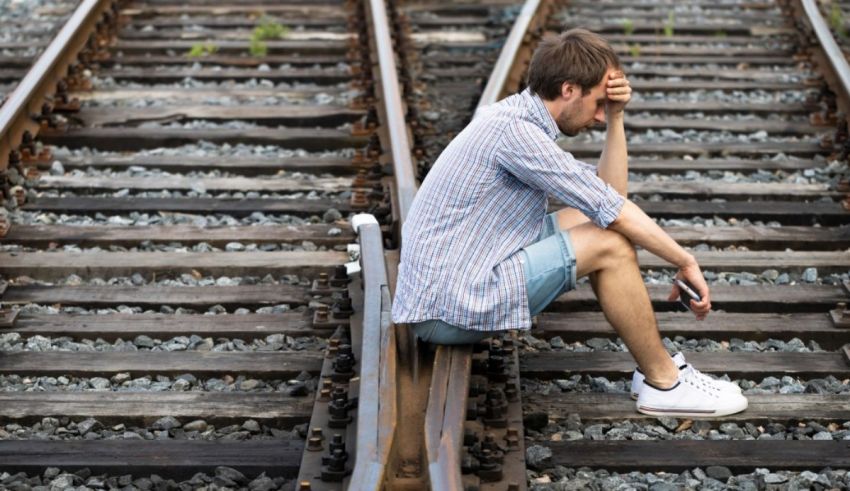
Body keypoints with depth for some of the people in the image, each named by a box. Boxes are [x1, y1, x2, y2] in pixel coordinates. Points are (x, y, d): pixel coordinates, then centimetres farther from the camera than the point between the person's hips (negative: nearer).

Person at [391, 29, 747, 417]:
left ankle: (655, 367, 14)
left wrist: (615, 118, 6)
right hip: (451, 308, -10)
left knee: (586, 221, 15)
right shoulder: (514, 130, -19)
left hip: (443, 289, 10)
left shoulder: (522, 119, 11)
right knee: (611, 245, -13)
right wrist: (686, 262, -8)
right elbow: (612, 211, -18)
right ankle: (664, 384, 3)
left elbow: (608, 195, 15)